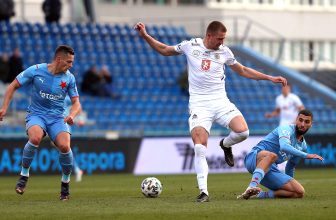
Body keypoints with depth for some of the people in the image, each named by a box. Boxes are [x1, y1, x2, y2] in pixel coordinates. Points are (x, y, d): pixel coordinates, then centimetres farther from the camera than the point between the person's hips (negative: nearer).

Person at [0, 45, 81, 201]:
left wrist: (71, 115, -16)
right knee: (35, 138, -36)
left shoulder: (69, 78, 0)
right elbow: (13, 86, 3)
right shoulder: (36, 71, -7)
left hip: (57, 118, 2)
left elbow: (76, 103, 6)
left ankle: (65, 182, -1)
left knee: (64, 146, -27)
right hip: (36, 115, -2)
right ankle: (24, 174, -14)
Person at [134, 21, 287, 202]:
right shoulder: (190, 46, 1)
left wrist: (270, 78, 18)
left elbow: (243, 71, 20)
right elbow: (164, 50, 16)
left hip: (221, 102, 2)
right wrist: (145, 36, 7)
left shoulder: (224, 51, 6)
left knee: (242, 131, -22)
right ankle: (203, 192, -13)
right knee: (200, 148, -18)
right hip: (199, 105, -2)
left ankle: (226, 145, 14)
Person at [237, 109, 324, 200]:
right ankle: (252, 187, -56)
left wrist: (289, 184, 40)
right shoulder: (287, 129, -6)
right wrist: (306, 155, -28)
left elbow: (290, 167, 33)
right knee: (271, 155, -43)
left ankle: (259, 195, -14)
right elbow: (284, 147, -28)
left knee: (300, 192, -11)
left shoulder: (303, 146, 18)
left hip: (269, 170, 7)